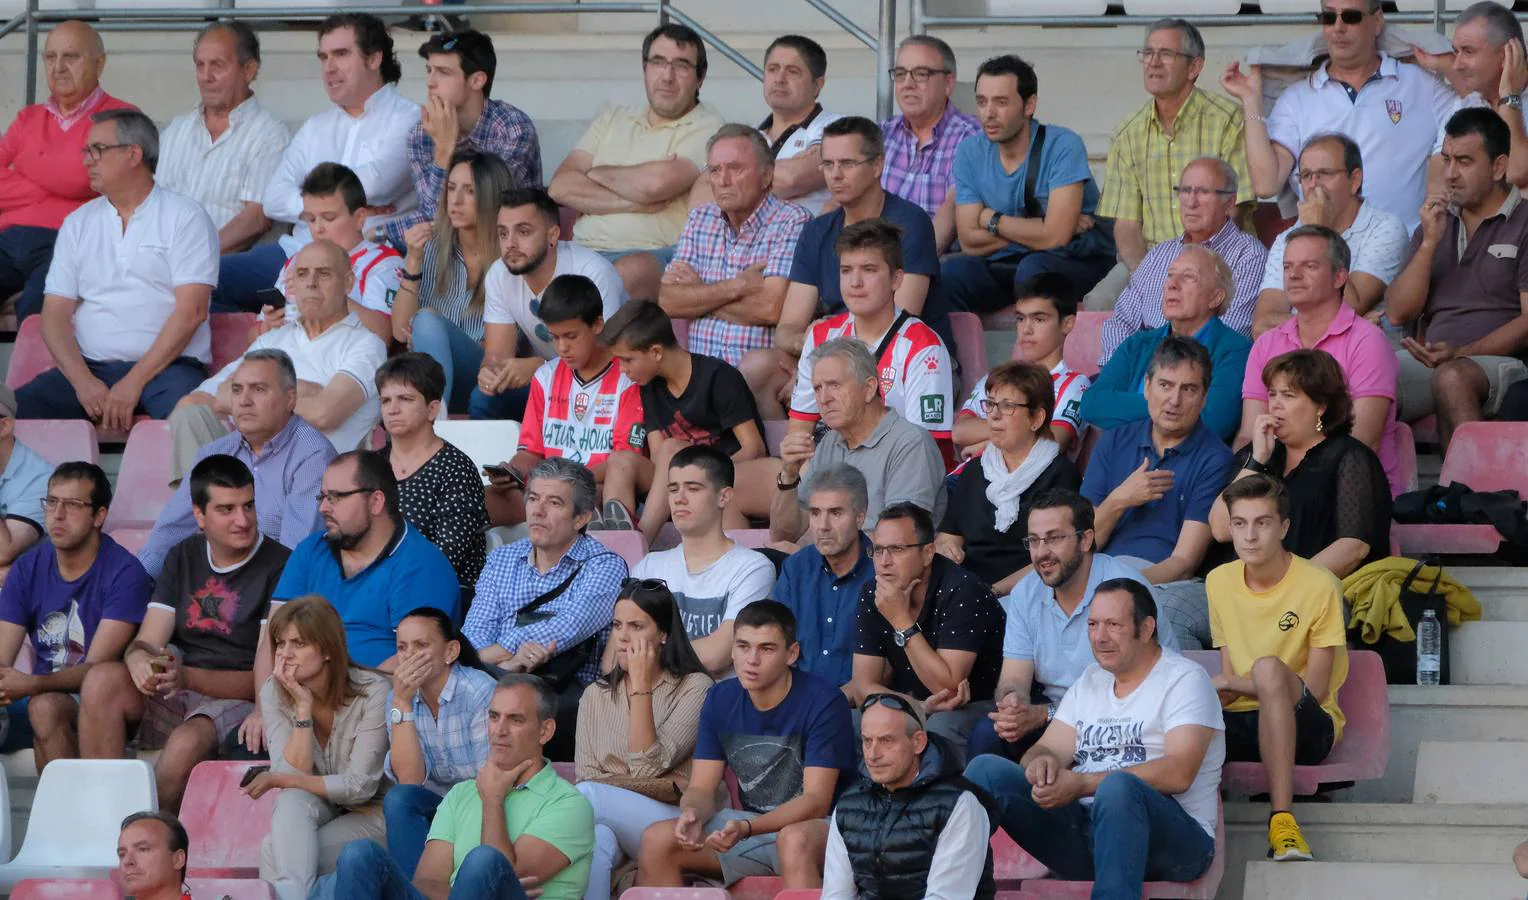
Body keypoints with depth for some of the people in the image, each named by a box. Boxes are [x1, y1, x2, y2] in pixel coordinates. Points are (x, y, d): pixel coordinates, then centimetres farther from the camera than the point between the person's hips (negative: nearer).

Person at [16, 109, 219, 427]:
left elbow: (191, 311, -7)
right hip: (90, 366, 4)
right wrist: (83, 381, -10)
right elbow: (55, 314, 10)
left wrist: (134, 383, -16)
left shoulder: (185, 218, 3)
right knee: (21, 406, -24)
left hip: (166, 365, -4)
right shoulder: (78, 223, 18)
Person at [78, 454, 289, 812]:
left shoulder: (279, 566, -7)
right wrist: (138, 660, -17)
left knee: (187, 743, -38)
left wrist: (189, 677, -24)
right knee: (101, 680, -23)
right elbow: (147, 642, 9)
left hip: (238, 703, -6)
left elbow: (267, 679, -11)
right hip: (176, 699, 6)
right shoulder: (184, 557, 15)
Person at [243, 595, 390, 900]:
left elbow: (360, 787, -20)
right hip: (312, 809, 3)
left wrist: (280, 780, -20)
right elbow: (294, 775, -17)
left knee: (275, 851, -29)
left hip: (369, 812, -3)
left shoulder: (372, 692, -21)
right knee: (292, 801, -35)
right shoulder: (274, 692, -9)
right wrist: (303, 708, -26)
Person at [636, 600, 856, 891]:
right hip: (747, 826, 6)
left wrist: (746, 829, -35)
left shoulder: (823, 702, -14)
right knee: (656, 840, -16)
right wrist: (692, 813, -24)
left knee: (795, 840, -41)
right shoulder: (721, 700, 4)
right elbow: (701, 789, 3)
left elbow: (816, 801, -19)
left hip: (817, 827, -6)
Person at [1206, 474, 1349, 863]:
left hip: (1307, 726, -4)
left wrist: (1239, 685, -13)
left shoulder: (1318, 586, -7)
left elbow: (1314, 689, -9)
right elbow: (1228, 677, 13)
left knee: (1268, 667, -38)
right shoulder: (1220, 582, 9)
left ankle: (1282, 820, -43)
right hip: (1241, 723, 4)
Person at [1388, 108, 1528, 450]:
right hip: (1429, 361, 5)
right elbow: (1399, 313, 16)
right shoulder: (1436, 223, 25)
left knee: (1452, 378, -40)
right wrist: (1429, 243, 3)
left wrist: (1461, 353, -16)